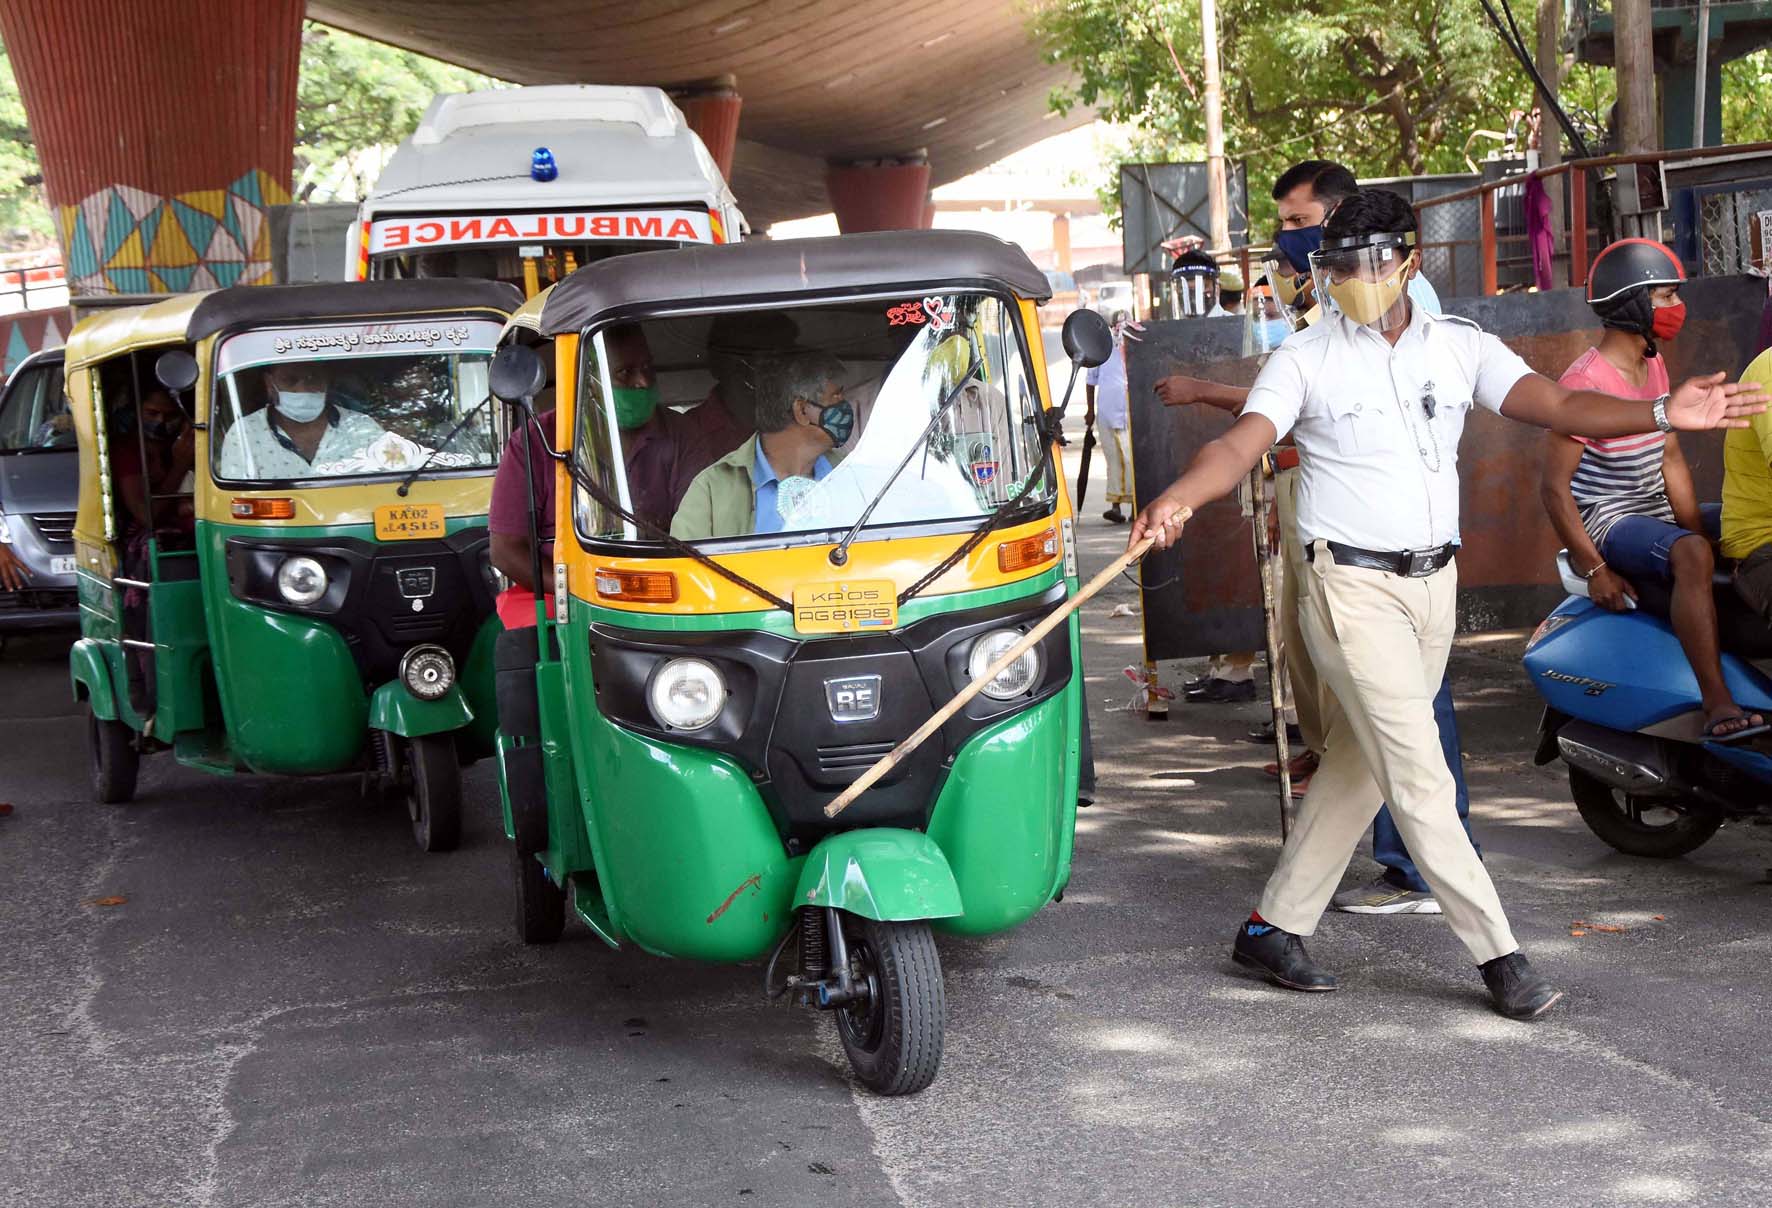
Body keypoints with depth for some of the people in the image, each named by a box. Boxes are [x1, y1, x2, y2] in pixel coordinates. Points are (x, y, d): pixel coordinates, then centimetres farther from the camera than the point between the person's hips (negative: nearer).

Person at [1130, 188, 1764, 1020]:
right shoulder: (1307, 358, -4)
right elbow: (1240, 446, -17)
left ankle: (1274, 927, 21)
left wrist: (1661, 414, -24)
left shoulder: (1461, 348, 5)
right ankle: (1498, 955, -3)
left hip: (1434, 584, 5)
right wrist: (1178, 499, -39)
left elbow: (1557, 406, -7)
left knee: (1358, 769, 10)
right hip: (1352, 586, -5)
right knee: (1419, 777, -8)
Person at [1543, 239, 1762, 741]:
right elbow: (1554, 485, -18)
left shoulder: (1655, 367, 10)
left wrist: (1697, 531, -1)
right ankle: (1718, 706, -37)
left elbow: (1671, 459, 12)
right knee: (1691, 556, -33)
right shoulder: (1585, 381, -18)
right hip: (1606, 523, -9)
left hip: (1655, 512, 9)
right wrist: (1594, 570, -20)